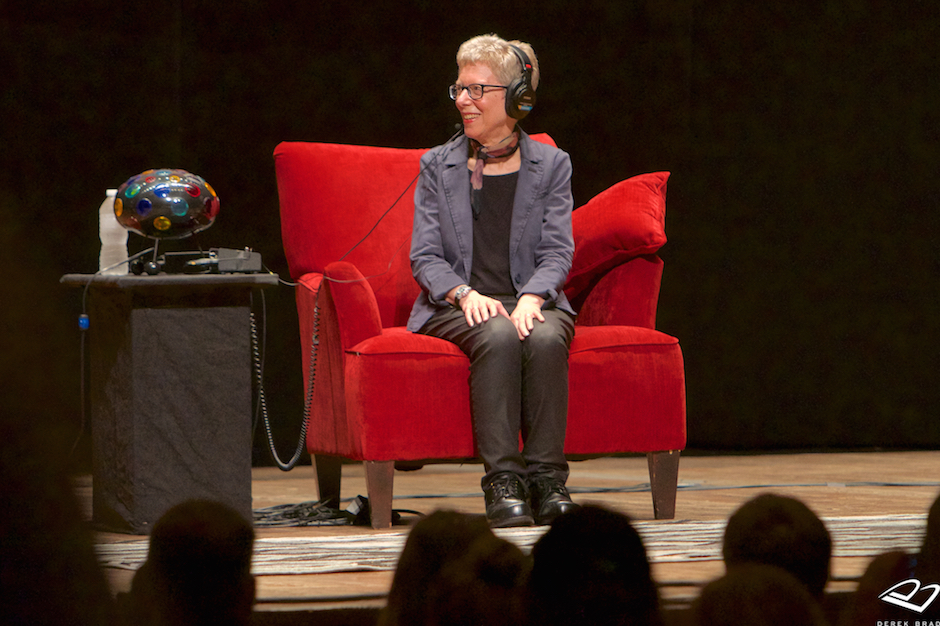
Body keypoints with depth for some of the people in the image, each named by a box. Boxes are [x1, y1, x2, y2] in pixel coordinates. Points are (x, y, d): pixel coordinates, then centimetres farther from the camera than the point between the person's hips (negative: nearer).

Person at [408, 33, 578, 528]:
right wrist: (466, 293, -17)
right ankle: (502, 482, -39)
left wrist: (532, 297, -19)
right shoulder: (438, 167, 11)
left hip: (532, 299, 1)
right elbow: (425, 256, 3)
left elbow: (557, 251, 2)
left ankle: (547, 480, -32)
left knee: (544, 339, -35)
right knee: (498, 336, -35)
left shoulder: (550, 165, 11)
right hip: (456, 306, 0)